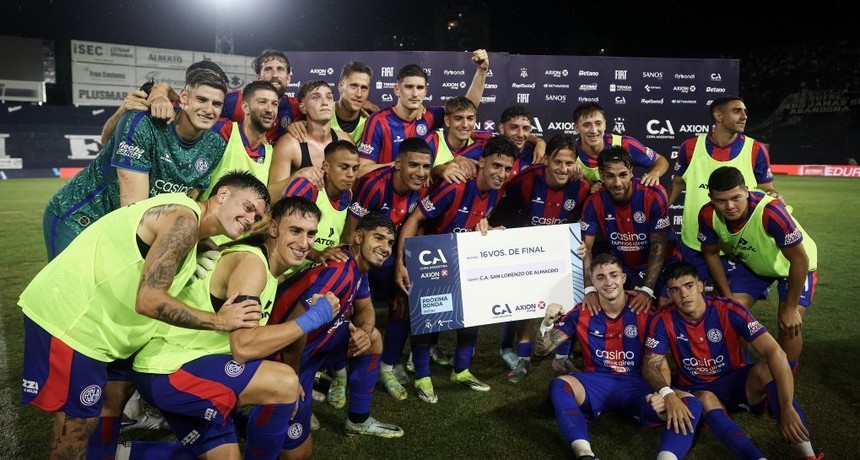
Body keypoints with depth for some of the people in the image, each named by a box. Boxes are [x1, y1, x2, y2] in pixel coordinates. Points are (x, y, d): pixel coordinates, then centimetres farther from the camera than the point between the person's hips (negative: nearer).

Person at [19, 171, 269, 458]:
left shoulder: (188, 229, 12)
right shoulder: (184, 219, -20)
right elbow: (149, 300, -26)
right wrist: (220, 321, -19)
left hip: (95, 319, 10)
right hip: (66, 317, -10)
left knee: (116, 395, 19)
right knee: (79, 421, 0)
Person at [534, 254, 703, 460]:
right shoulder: (582, 313, -1)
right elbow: (541, 350, 1)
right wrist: (547, 323, -21)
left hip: (637, 385, 0)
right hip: (596, 382, 0)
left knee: (690, 405, -26)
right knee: (559, 385, -32)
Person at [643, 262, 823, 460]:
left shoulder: (728, 310, -19)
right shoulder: (664, 320, -15)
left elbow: (775, 352, -26)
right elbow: (650, 365, -15)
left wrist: (787, 407, -37)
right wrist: (667, 394, -39)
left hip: (737, 381, 0)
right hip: (699, 390, 0)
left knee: (765, 370, -32)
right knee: (706, 400, -36)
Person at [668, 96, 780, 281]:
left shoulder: (756, 150, -7)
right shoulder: (690, 147, -5)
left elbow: (766, 189, 3)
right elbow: (678, 183, 9)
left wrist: (773, 197, -20)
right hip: (694, 245, 1)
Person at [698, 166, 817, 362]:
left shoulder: (770, 211, -41)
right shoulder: (708, 215, -27)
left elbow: (799, 260, -28)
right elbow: (711, 254, -7)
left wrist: (790, 309, -21)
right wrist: (728, 298, -5)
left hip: (795, 265, -4)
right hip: (752, 263, 4)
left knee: (790, 326, -15)